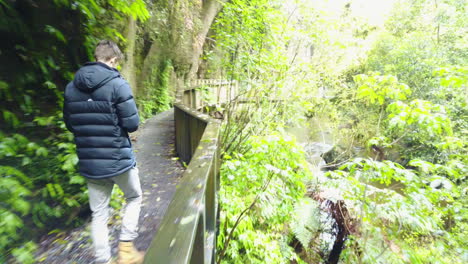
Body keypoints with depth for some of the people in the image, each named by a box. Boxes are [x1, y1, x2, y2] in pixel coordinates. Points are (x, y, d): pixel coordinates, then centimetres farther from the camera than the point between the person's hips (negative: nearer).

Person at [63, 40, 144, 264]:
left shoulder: (71, 87, 5)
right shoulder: (117, 84, -14)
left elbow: (69, 124, 12)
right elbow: (132, 124, -16)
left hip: (89, 163, 5)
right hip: (118, 159, -5)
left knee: (98, 214, 16)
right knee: (134, 197, 20)